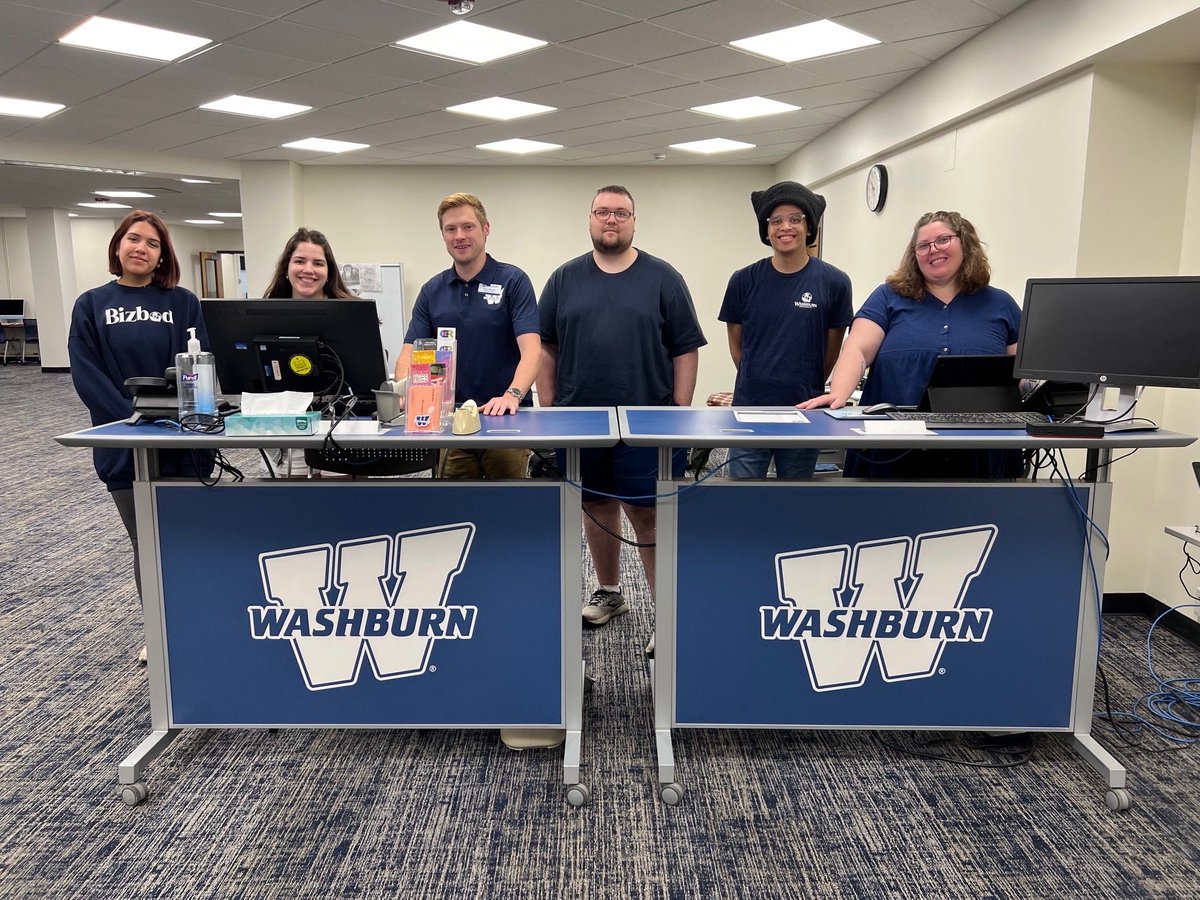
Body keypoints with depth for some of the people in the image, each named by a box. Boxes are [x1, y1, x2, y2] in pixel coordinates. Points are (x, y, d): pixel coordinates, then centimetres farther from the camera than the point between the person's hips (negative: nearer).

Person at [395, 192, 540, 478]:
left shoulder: (513, 281, -5)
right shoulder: (432, 291, 9)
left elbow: (531, 350, -15)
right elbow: (411, 351, 4)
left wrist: (512, 395, -32)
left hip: (506, 420, -4)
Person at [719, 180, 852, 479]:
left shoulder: (834, 282, -4)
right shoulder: (744, 280, -2)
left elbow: (832, 349, 6)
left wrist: (807, 388, 13)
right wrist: (758, 383, 12)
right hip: (749, 410, 0)